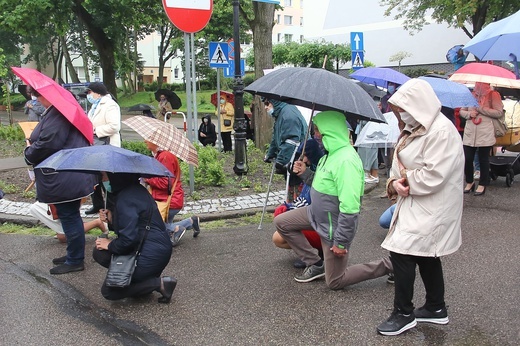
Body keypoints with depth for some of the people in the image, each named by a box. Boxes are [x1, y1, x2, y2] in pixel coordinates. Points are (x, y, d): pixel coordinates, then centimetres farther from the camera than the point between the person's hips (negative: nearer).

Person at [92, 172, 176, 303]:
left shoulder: (125, 198, -20)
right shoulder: (134, 189, 11)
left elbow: (129, 239, -24)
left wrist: (110, 245, -6)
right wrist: (111, 219, 2)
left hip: (151, 255, -10)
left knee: (108, 291, 2)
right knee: (99, 252, 12)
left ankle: (159, 283, -5)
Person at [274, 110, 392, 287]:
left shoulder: (346, 160, -30)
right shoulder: (331, 153, 0)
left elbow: (349, 208, -31)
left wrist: (341, 242, -26)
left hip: (334, 225, -9)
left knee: (334, 282, 4)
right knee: (281, 222, 11)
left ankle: (388, 265, 15)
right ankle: (316, 265, 17)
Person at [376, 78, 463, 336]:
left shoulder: (442, 131, -21)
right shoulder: (415, 129, 11)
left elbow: (433, 176, -27)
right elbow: (402, 164, 13)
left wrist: (404, 183, -12)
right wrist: (394, 182, -7)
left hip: (431, 209, -10)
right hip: (415, 204, 10)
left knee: (401, 252, -10)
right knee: (425, 255, 18)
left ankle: (404, 314, 4)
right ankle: (436, 308, 33)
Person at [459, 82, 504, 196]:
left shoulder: (493, 95, -1)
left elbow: (499, 112, -9)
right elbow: (462, 111, 18)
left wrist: (481, 109, -13)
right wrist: (469, 114, -4)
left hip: (485, 134, -4)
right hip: (469, 133, 4)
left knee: (483, 160, 4)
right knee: (467, 159, 1)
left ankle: (482, 185, 17)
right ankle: (469, 182, 21)